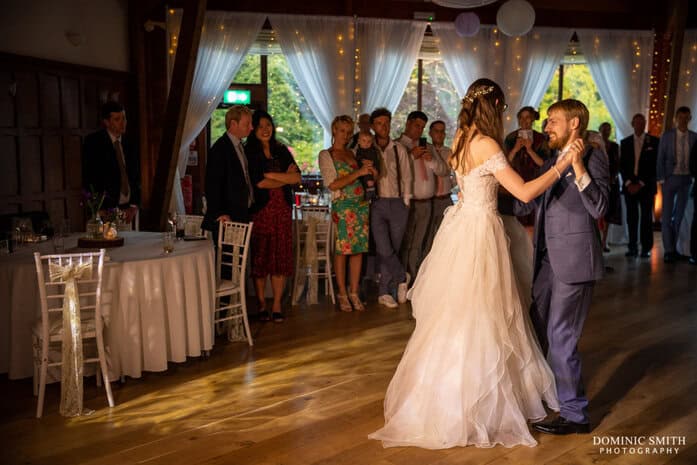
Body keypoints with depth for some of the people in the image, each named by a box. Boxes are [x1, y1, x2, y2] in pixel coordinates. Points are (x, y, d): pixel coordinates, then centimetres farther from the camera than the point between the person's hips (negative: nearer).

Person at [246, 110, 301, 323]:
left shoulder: (281, 151, 13)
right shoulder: (249, 152, -1)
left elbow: (297, 177, 4)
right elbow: (259, 182, -11)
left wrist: (271, 174, -9)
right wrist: (285, 178, -2)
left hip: (283, 210, 4)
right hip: (260, 209, -4)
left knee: (281, 257, 1)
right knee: (260, 257, 0)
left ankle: (277, 305, 7)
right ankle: (261, 304, 11)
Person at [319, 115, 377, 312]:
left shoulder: (353, 154, 18)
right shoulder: (326, 155, 4)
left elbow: (372, 178, 23)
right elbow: (332, 184, -7)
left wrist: (371, 169, 1)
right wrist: (358, 173, -13)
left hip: (361, 204, 5)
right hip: (342, 205, -5)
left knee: (359, 248, 2)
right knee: (342, 250, -5)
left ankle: (354, 293, 9)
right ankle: (342, 294, 4)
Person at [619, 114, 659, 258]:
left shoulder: (654, 141, 3)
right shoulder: (625, 142, 11)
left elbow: (654, 165, -2)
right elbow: (622, 165, 8)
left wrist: (641, 184, -9)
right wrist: (628, 183, -5)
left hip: (646, 185, -2)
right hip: (629, 185, 2)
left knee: (646, 216, 0)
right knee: (631, 217, 1)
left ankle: (646, 248, 4)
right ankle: (632, 247, 5)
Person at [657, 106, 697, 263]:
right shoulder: (667, 136, 0)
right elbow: (660, 159, 0)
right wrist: (661, 179, -6)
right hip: (670, 178, -2)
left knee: (680, 214, 7)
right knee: (667, 215, -3)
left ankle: (675, 248, 14)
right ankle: (668, 250, 0)